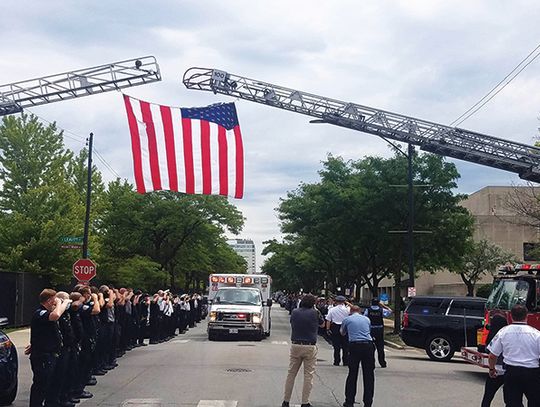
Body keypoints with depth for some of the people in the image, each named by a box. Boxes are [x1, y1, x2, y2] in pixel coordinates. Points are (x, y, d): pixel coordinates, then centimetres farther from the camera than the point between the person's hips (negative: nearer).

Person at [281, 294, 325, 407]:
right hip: (310, 347, -3)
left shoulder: (294, 312, 1)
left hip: (295, 346, 3)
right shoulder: (314, 313, -6)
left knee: (291, 374, 11)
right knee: (308, 375, 5)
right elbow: (322, 324, 12)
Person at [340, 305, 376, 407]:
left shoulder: (347, 319, 10)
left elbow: (342, 333, 26)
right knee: (369, 376, 7)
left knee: (352, 375, 7)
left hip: (355, 346, -1)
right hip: (368, 345, 2)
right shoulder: (367, 319, 16)